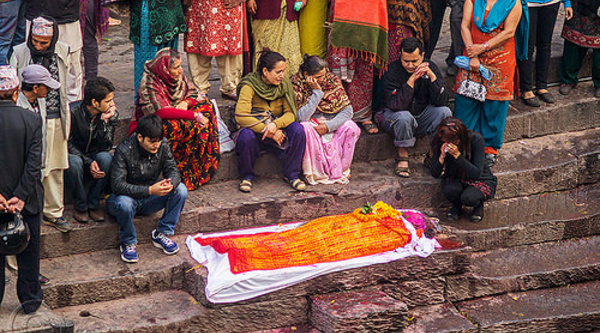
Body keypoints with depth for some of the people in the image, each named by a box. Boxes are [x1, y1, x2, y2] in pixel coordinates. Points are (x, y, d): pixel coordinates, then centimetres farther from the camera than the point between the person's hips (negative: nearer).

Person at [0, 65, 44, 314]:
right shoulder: (31, 120, -12)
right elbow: (34, 162, -15)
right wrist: (20, 196, -13)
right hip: (27, 199, 0)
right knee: (28, 251, 15)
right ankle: (30, 300, 26)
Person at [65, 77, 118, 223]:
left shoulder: (112, 114, -10)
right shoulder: (72, 112, -20)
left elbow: (105, 147, -16)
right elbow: (68, 144, -15)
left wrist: (104, 121, -29)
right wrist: (89, 163, -28)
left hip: (94, 156, 3)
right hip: (74, 155, -3)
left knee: (106, 157, -32)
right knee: (74, 162, -38)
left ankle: (93, 204, -14)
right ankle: (81, 206, -14)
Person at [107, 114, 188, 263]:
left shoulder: (162, 145, -10)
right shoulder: (124, 150, -24)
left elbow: (173, 171, -7)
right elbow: (117, 185, -30)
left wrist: (170, 183, -34)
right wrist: (150, 190, -42)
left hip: (149, 200, 5)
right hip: (128, 198, -4)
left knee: (181, 190, -18)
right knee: (124, 203, -40)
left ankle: (161, 234, -3)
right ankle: (128, 243, -11)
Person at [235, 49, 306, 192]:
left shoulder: (285, 84, 1)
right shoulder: (249, 86, -13)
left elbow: (290, 113, -5)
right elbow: (241, 116, -23)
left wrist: (275, 125, -27)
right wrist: (268, 131, -28)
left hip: (277, 131, 4)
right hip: (255, 130, -3)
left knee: (298, 129, -25)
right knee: (246, 135, -37)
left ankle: (292, 174, -10)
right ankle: (246, 177, -13)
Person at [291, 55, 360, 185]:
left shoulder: (333, 80, -5)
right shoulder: (296, 85, -13)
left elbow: (347, 110, -9)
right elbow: (302, 117, -23)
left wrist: (328, 126, -23)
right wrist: (317, 91, -24)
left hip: (332, 123, 3)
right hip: (311, 125, -3)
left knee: (351, 127, -26)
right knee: (305, 128, -37)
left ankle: (341, 169, -13)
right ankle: (316, 174, -25)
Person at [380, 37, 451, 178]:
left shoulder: (430, 67, -8)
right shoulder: (392, 71, -19)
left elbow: (442, 101, -16)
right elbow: (395, 105, -29)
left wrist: (432, 76, -29)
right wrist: (411, 80, -36)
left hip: (422, 116, 4)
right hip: (394, 117, -4)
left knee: (444, 112, -22)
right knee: (404, 116, -36)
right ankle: (402, 157, -14)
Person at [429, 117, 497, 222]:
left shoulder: (476, 139, -24)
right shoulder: (438, 142, -15)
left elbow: (476, 173, -27)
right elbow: (434, 174, -10)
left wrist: (457, 155, -37)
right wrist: (442, 157, -29)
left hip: (480, 180, -2)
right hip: (455, 179, 3)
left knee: (468, 198, -34)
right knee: (449, 190, -33)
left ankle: (478, 204, 4)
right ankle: (456, 205, 4)